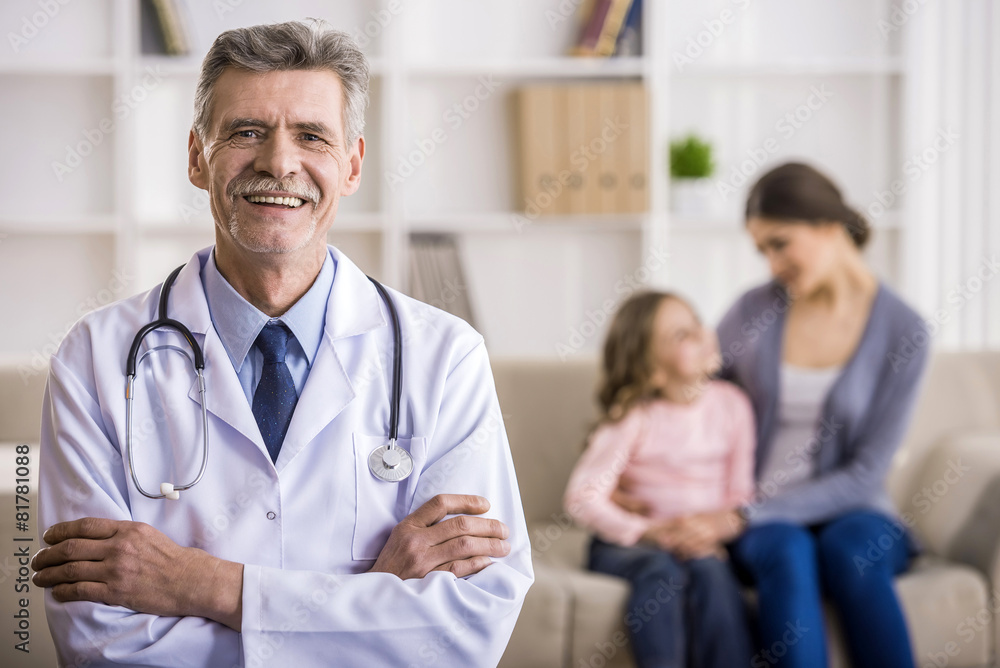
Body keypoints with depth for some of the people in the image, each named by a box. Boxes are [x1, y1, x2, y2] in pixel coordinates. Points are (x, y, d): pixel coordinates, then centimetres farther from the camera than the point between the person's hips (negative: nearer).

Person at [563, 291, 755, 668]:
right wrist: (648, 533, -27)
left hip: (703, 544, 2)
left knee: (710, 571, -31)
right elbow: (582, 498, -16)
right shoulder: (633, 417, -6)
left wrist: (721, 525, -19)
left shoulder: (730, 405, 4)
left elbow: (742, 493, 3)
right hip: (628, 545, -2)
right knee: (660, 571, -34)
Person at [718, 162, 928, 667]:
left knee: (850, 549, -36)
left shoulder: (901, 330, -6)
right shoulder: (754, 310, 1)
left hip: (848, 514, -1)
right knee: (788, 552, -34)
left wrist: (744, 515, -17)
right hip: (759, 526, 1)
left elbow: (864, 474, -9)